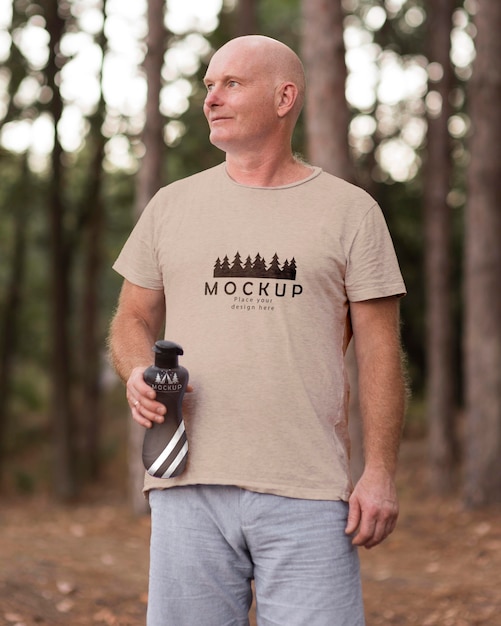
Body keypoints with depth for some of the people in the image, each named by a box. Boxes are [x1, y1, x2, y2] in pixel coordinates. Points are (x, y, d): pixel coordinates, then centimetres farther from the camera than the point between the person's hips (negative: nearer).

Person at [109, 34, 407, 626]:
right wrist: (139, 374, -6)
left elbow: (378, 349, 3)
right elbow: (133, 318, 17)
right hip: (189, 486, 2)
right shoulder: (171, 205, 13)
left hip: (307, 493, -2)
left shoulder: (349, 210, 6)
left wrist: (380, 473, -4)